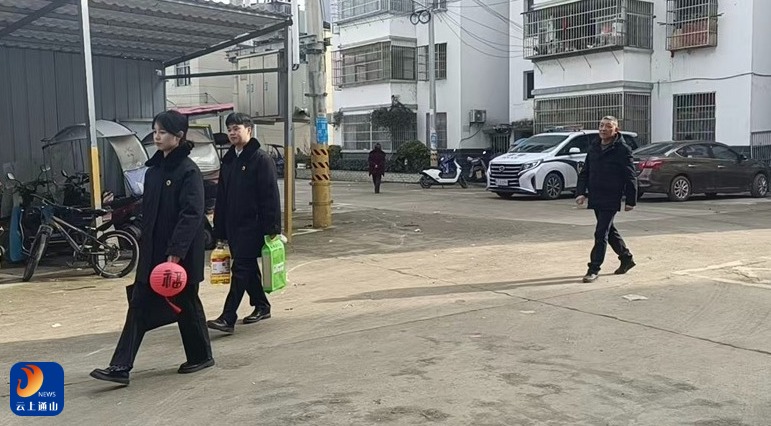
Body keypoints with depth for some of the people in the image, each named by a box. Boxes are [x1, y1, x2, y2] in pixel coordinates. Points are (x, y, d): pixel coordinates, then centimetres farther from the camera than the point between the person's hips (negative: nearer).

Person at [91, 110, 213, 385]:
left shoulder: (188, 171, -13)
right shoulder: (153, 169, 11)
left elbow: (192, 215, -21)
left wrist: (175, 253, -27)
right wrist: (145, 246, 15)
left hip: (181, 253, -7)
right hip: (152, 251, 7)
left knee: (186, 304, 7)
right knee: (139, 306, 4)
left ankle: (201, 356, 27)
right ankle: (121, 367, 5)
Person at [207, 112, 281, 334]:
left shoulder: (261, 159, -9)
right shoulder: (228, 160, 15)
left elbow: (271, 195, -13)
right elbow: (221, 197, 17)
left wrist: (272, 228, -18)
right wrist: (220, 229, 14)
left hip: (252, 224, -8)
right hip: (232, 225, 8)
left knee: (240, 269, -9)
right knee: (248, 268, 14)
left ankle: (228, 318, -10)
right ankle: (261, 306, 28)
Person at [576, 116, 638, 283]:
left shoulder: (623, 150, -9)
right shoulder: (594, 147, 10)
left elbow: (631, 177, -8)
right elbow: (584, 172, 13)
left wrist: (631, 200, -8)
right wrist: (581, 192, 1)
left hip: (611, 200, -7)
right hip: (595, 198, 7)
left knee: (601, 233, -8)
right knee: (609, 230, 18)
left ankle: (594, 269, -3)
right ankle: (626, 258, 35)